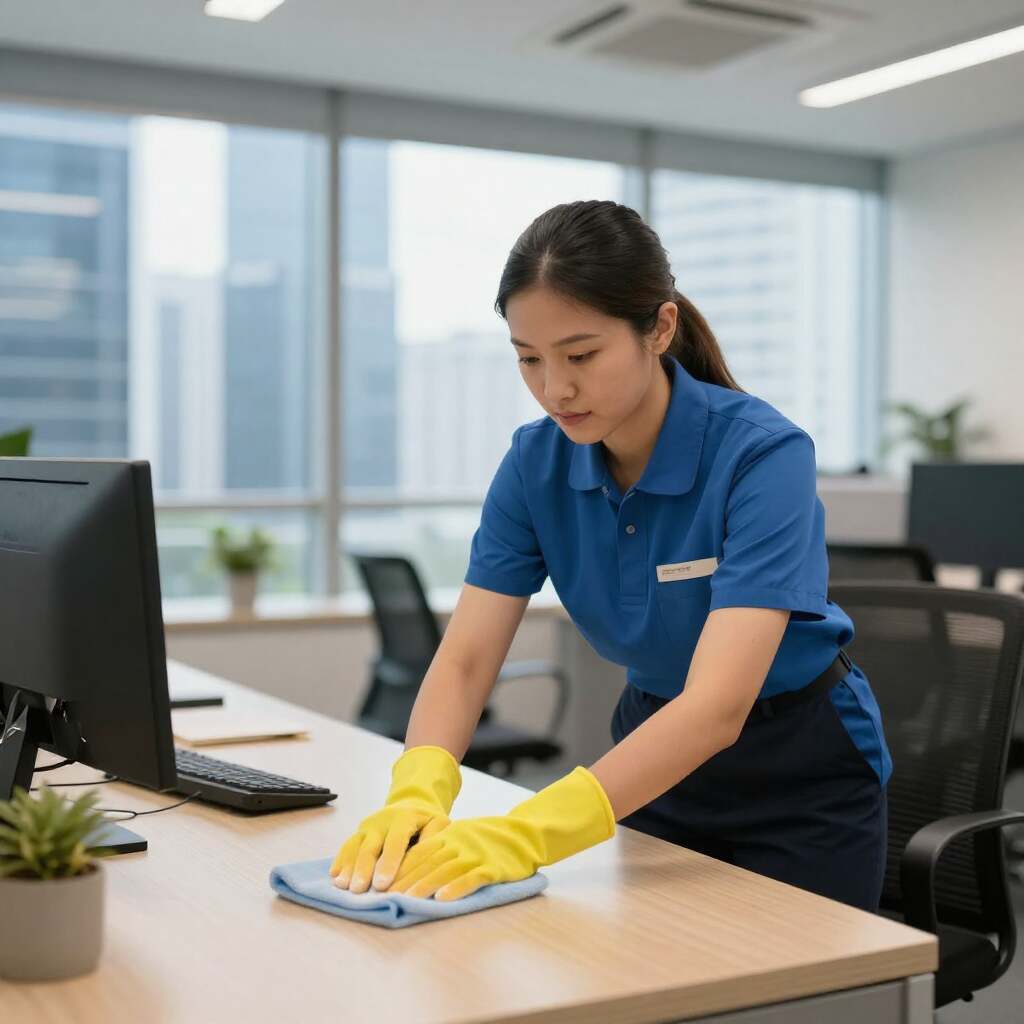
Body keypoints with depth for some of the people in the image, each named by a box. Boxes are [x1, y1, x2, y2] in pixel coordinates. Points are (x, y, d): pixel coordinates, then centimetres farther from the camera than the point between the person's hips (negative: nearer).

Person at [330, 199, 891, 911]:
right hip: (659, 759, 5)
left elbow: (718, 705, -39)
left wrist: (528, 834, -50)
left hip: (798, 780, -4)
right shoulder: (536, 463, -13)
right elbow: (465, 659, -17)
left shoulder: (763, 455, -30)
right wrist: (419, 793, -37)